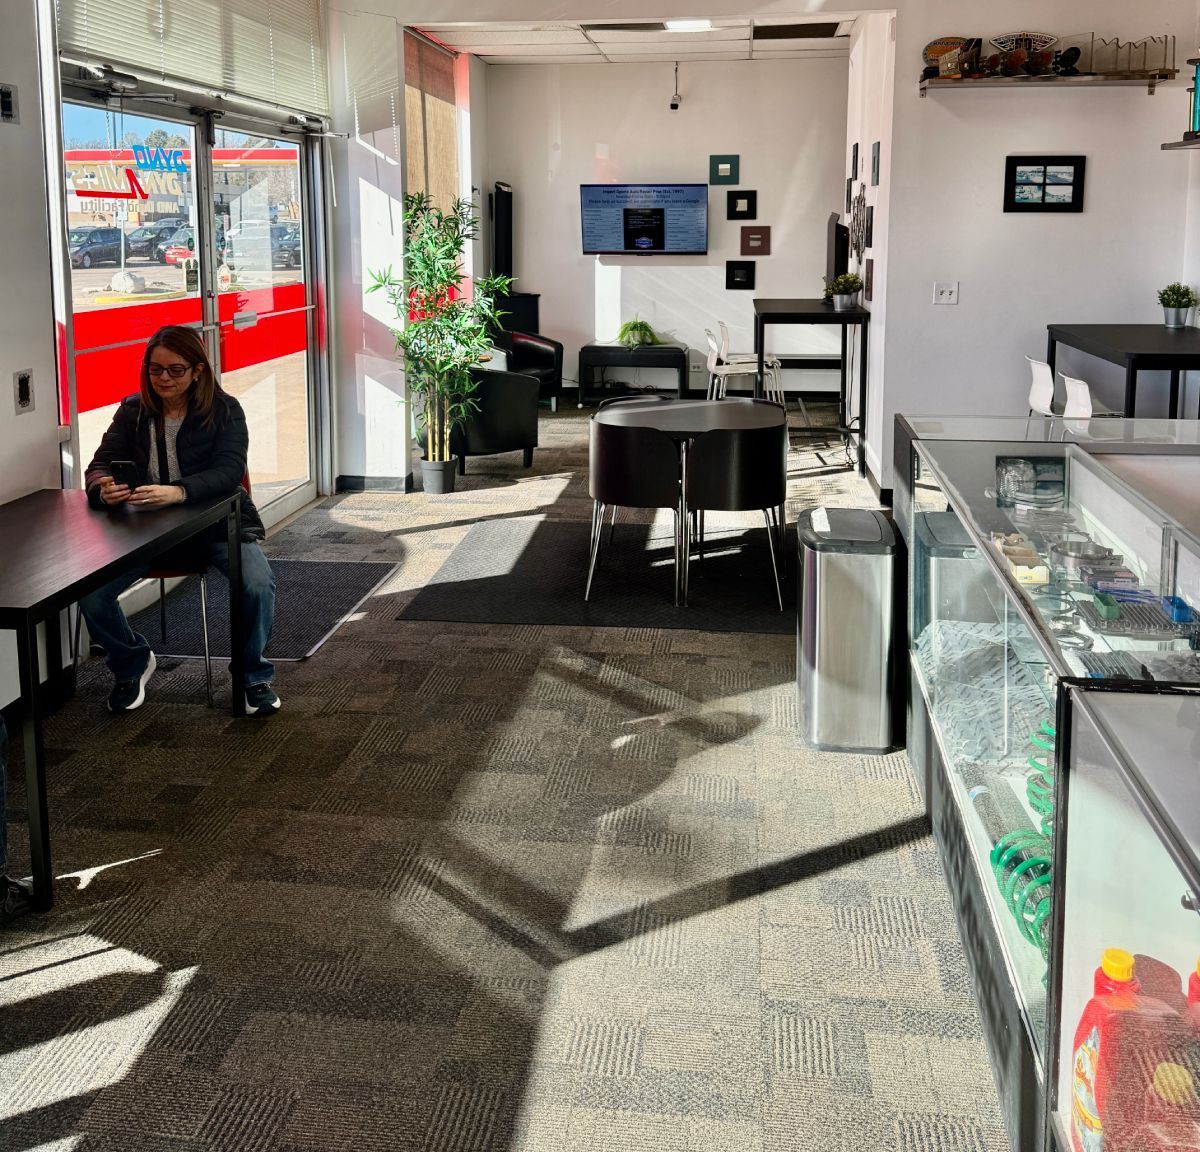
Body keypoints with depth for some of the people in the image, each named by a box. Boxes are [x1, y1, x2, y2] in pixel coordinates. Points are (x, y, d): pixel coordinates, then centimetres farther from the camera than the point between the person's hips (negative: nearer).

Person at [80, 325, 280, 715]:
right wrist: (103, 489, -26)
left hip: (215, 522, -2)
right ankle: (131, 664, 11)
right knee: (90, 592, -21)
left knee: (258, 584, -30)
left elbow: (229, 471, -18)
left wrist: (179, 492, -38)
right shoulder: (133, 410, 5)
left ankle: (254, 676, -1)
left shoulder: (224, 410, -4)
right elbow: (101, 464, 2)